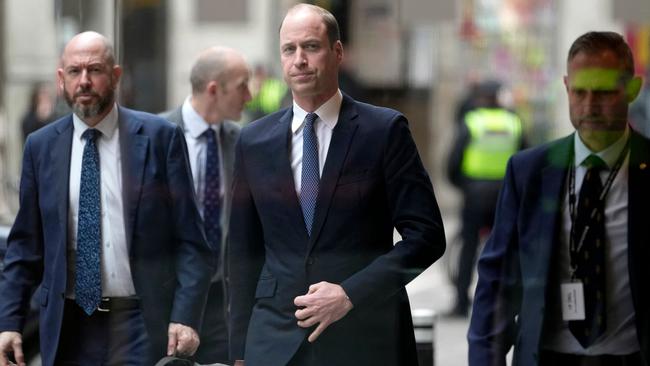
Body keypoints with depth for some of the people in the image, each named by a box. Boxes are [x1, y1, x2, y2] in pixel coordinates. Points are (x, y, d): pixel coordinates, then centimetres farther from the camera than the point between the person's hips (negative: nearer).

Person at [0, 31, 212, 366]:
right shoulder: (41, 146, 7)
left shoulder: (160, 137, -1)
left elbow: (190, 240, -2)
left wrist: (185, 317, -12)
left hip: (143, 326, -2)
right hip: (68, 328, 2)